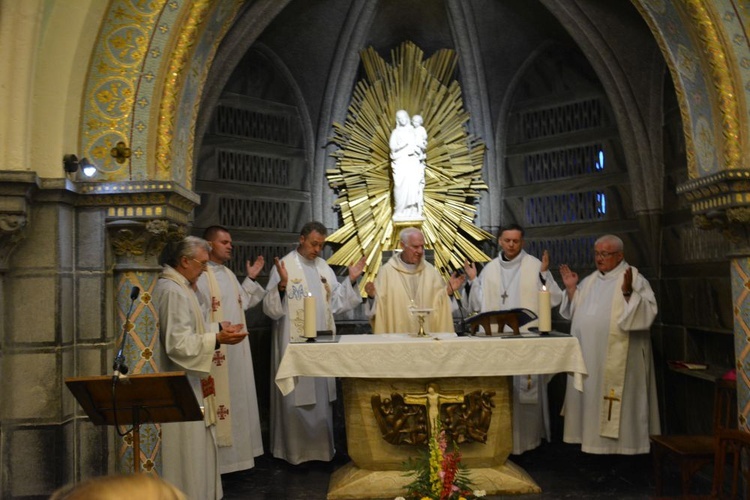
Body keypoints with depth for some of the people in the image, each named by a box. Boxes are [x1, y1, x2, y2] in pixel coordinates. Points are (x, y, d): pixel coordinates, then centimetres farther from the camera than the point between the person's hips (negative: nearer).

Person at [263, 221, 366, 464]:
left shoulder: (323, 267, 11)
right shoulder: (284, 265, -8)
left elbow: (335, 302, 12)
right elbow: (271, 308, -14)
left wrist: (351, 280, 2)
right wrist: (282, 284, -30)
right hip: (294, 344, -6)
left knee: (322, 395, 12)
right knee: (297, 396, 0)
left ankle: (321, 445, 25)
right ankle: (295, 449, 14)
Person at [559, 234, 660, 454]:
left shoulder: (634, 278, -4)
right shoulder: (590, 280, 15)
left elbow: (648, 311, -16)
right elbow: (575, 312, 18)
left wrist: (627, 292, -29)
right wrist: (571, 289, 6)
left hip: (616, 358, -6)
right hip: (587, 355, 7)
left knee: (613, 400, -2)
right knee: (589, 395, 11)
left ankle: (618, 441, 10)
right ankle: (591, 437, 21)